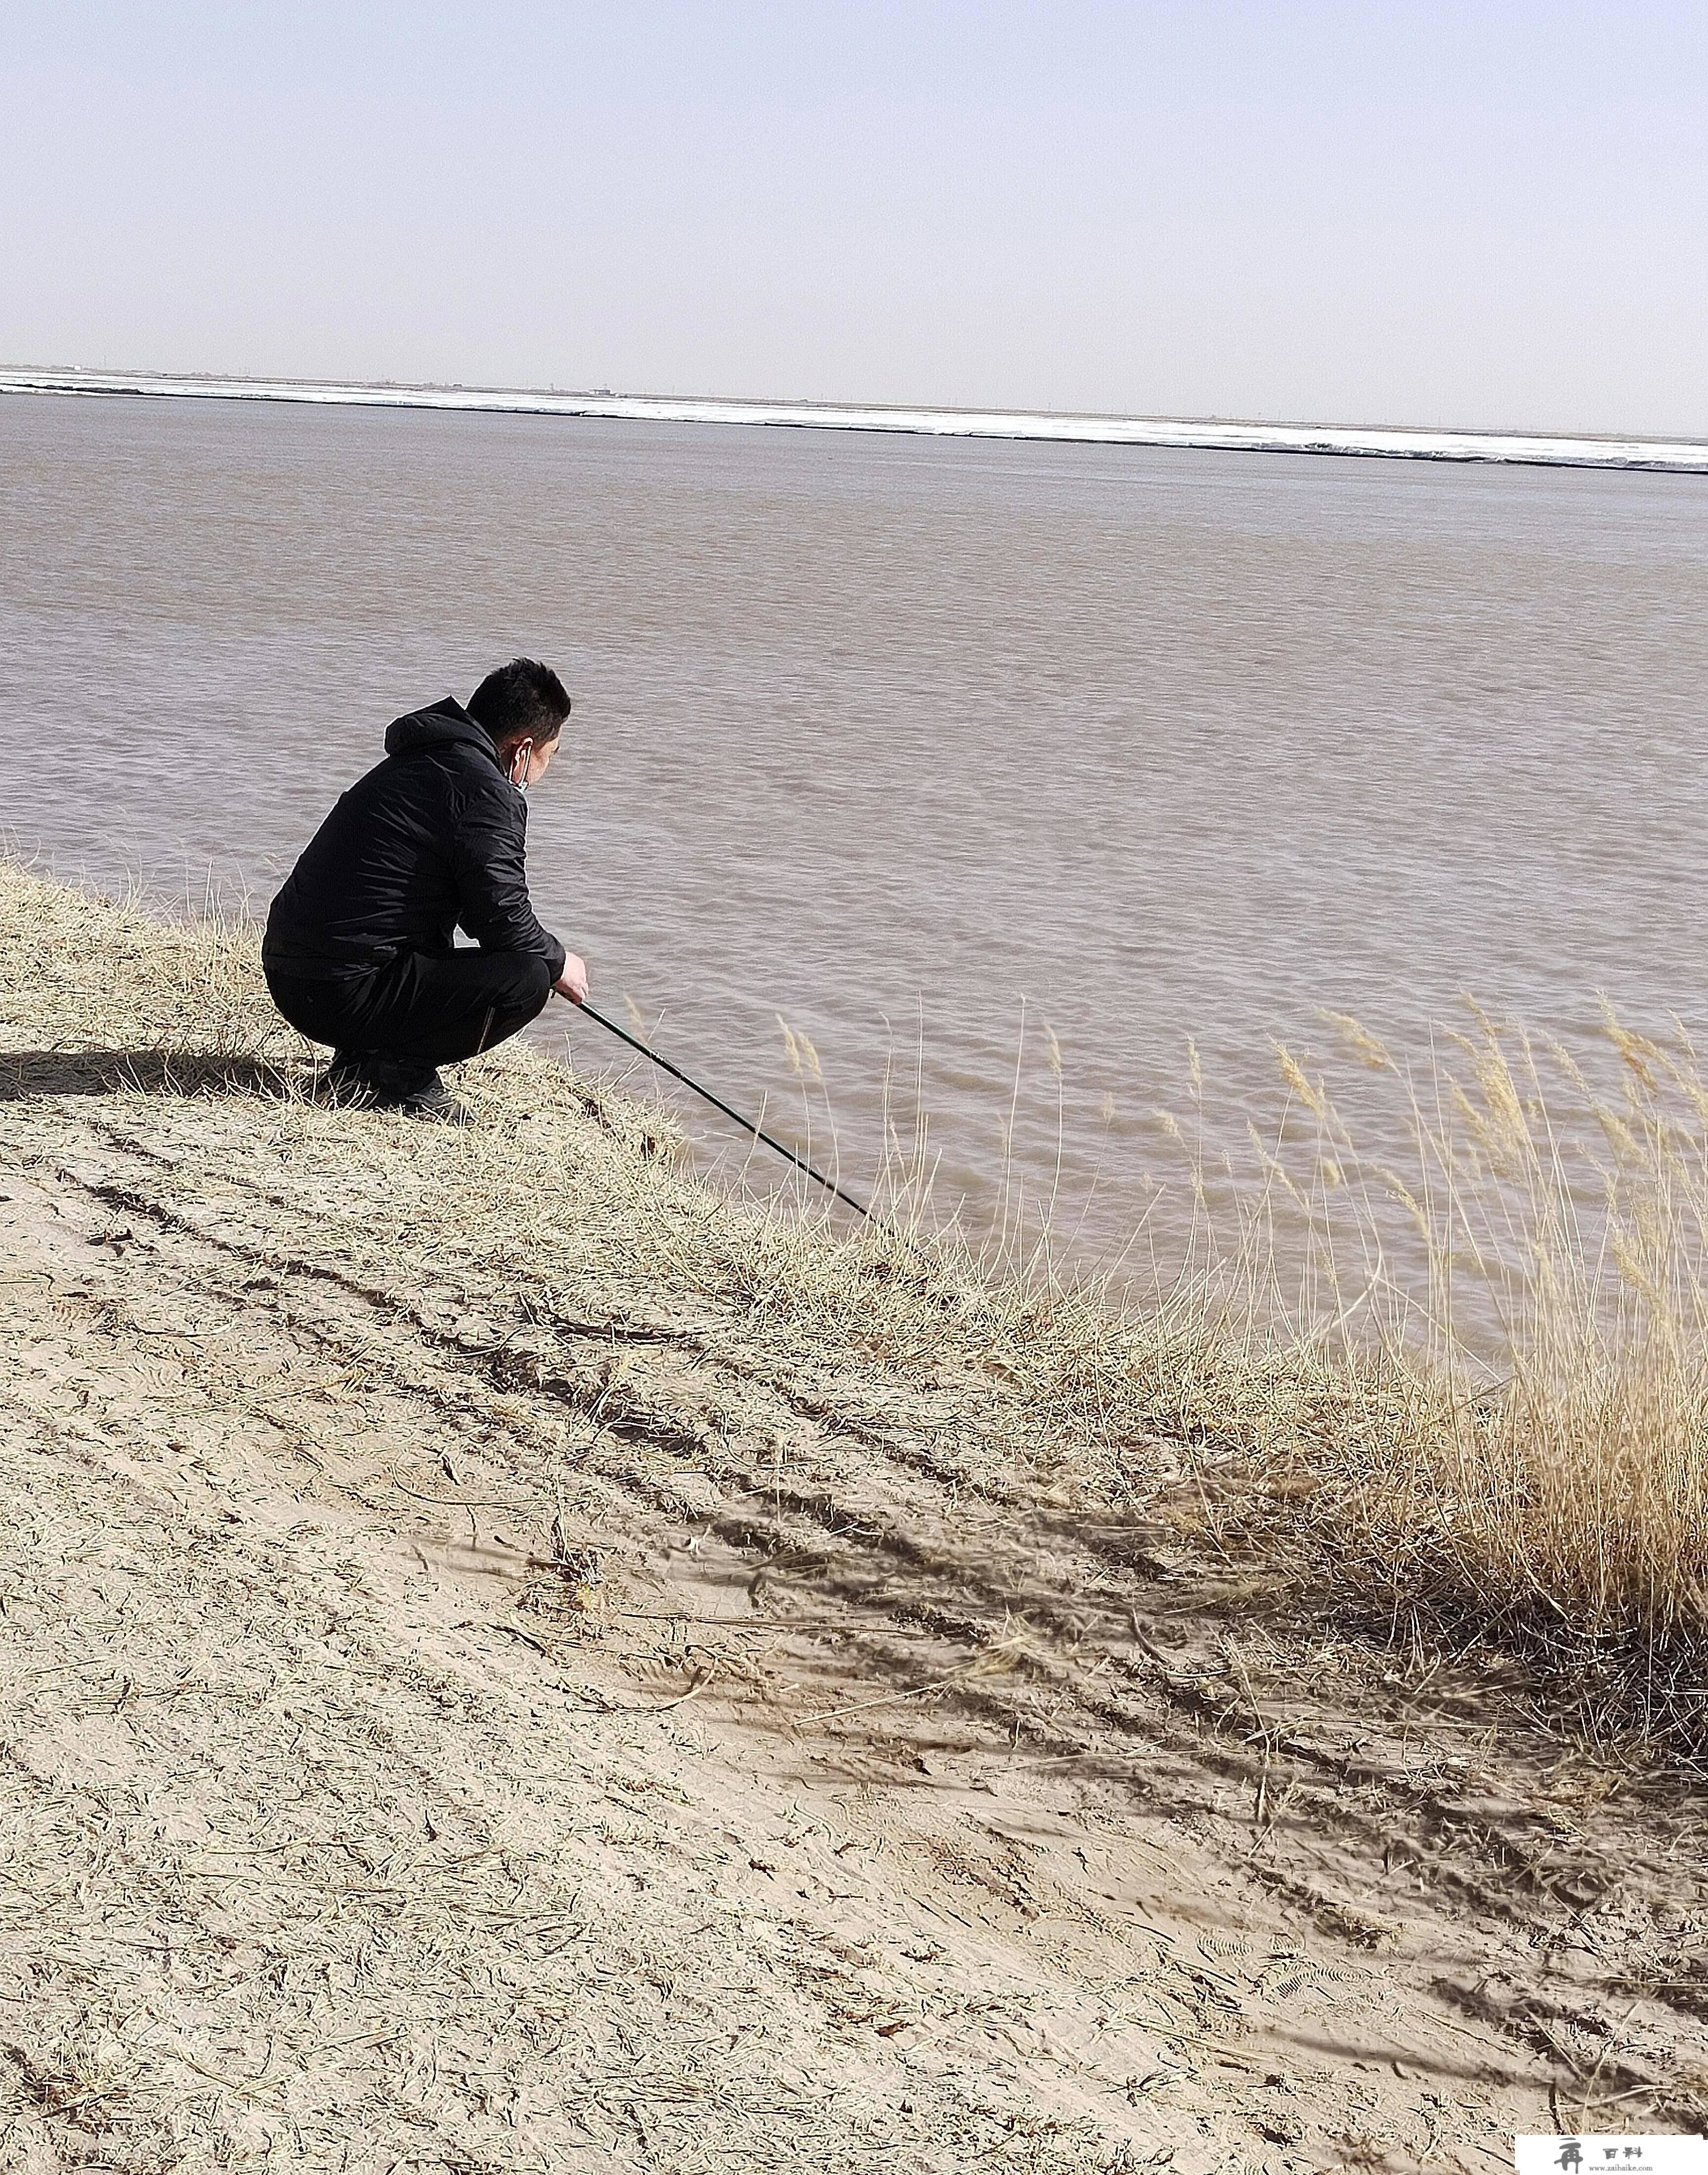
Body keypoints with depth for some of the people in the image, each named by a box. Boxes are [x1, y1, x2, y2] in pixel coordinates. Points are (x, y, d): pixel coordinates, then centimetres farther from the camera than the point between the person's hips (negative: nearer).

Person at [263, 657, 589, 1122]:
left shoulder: (417, 762, 19)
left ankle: (364, 1055, 14)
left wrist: (541, 956, 34)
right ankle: (385, 1075, -7)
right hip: (346, 993, -10)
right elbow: (503, 918, -15)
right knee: (527, 977, -11)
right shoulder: (485, 791, -12)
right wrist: (558, 962, 5)